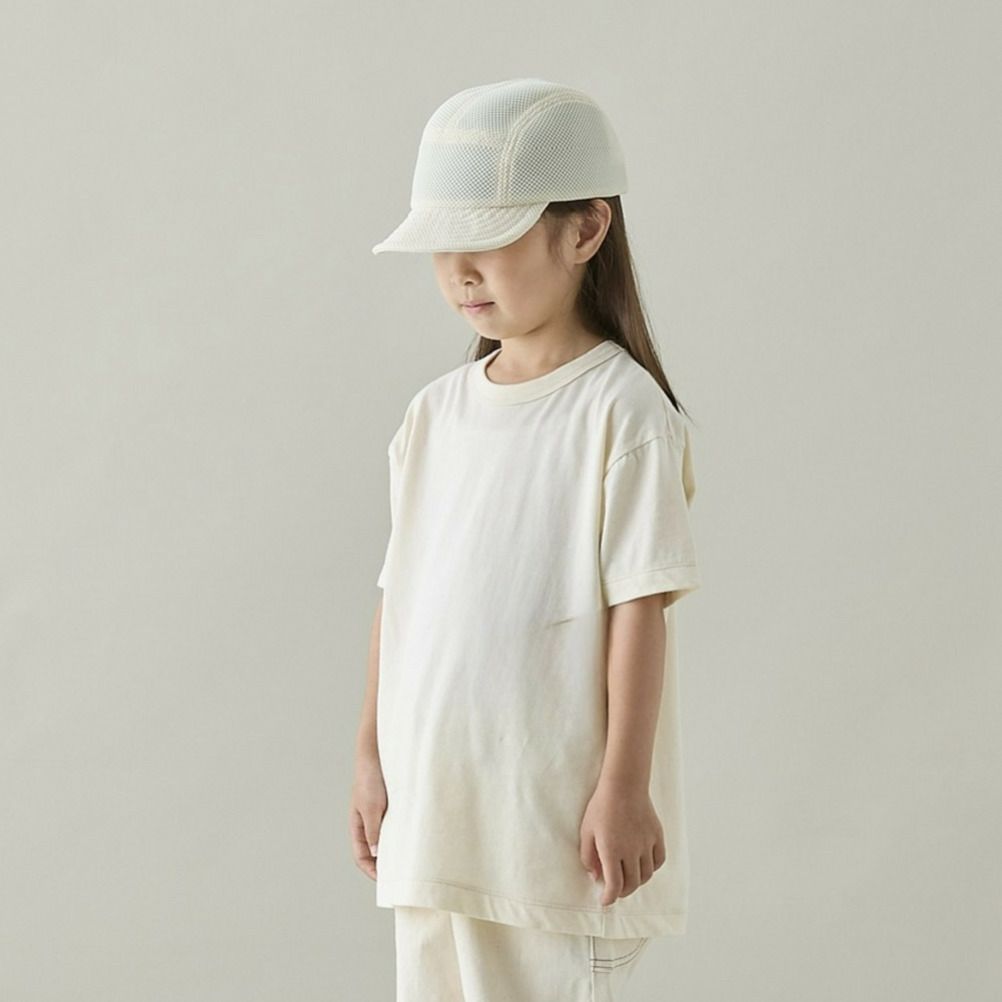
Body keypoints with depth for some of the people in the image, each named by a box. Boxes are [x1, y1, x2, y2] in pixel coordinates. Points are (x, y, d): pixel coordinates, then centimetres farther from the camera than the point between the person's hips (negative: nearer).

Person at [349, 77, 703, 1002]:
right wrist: (371, 757, 12)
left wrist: (625, 787, -14)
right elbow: (400, 597, 12)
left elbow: (640, 605, -13)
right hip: (435, 800, 6)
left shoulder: (619, 409, -10)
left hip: (555, 811, -6)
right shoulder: (435, 413, 9)